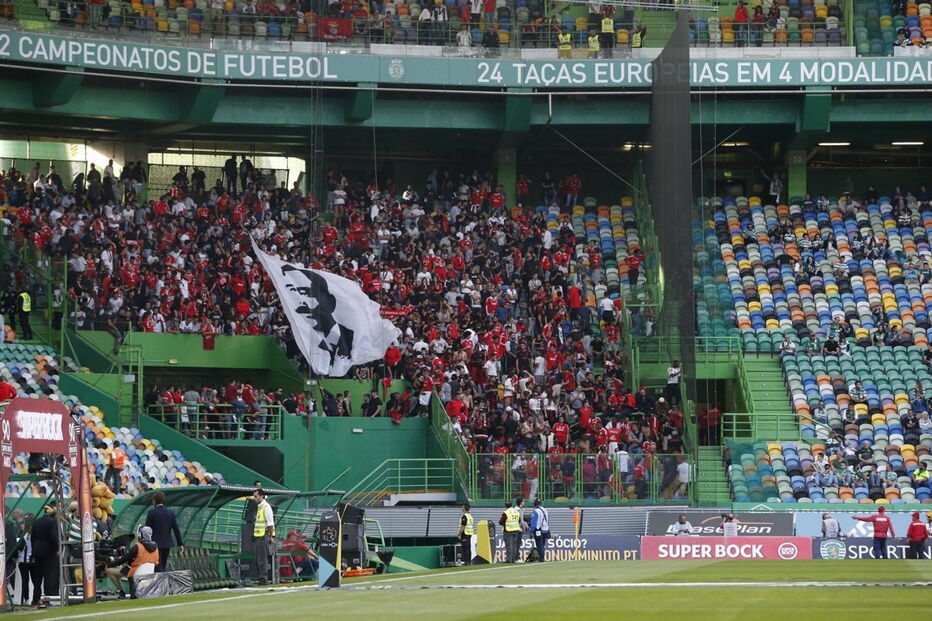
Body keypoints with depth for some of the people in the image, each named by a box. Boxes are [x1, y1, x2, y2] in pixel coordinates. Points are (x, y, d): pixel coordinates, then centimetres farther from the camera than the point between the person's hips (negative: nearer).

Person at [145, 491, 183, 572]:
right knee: (164, 566, 17)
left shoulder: (152, 513, -10)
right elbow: (176, 529, 3)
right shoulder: (171, 513, 2)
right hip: (167, 544, 4)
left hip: (156, 544, -4)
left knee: (158, 567, -2)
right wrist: (180, 544, 8)